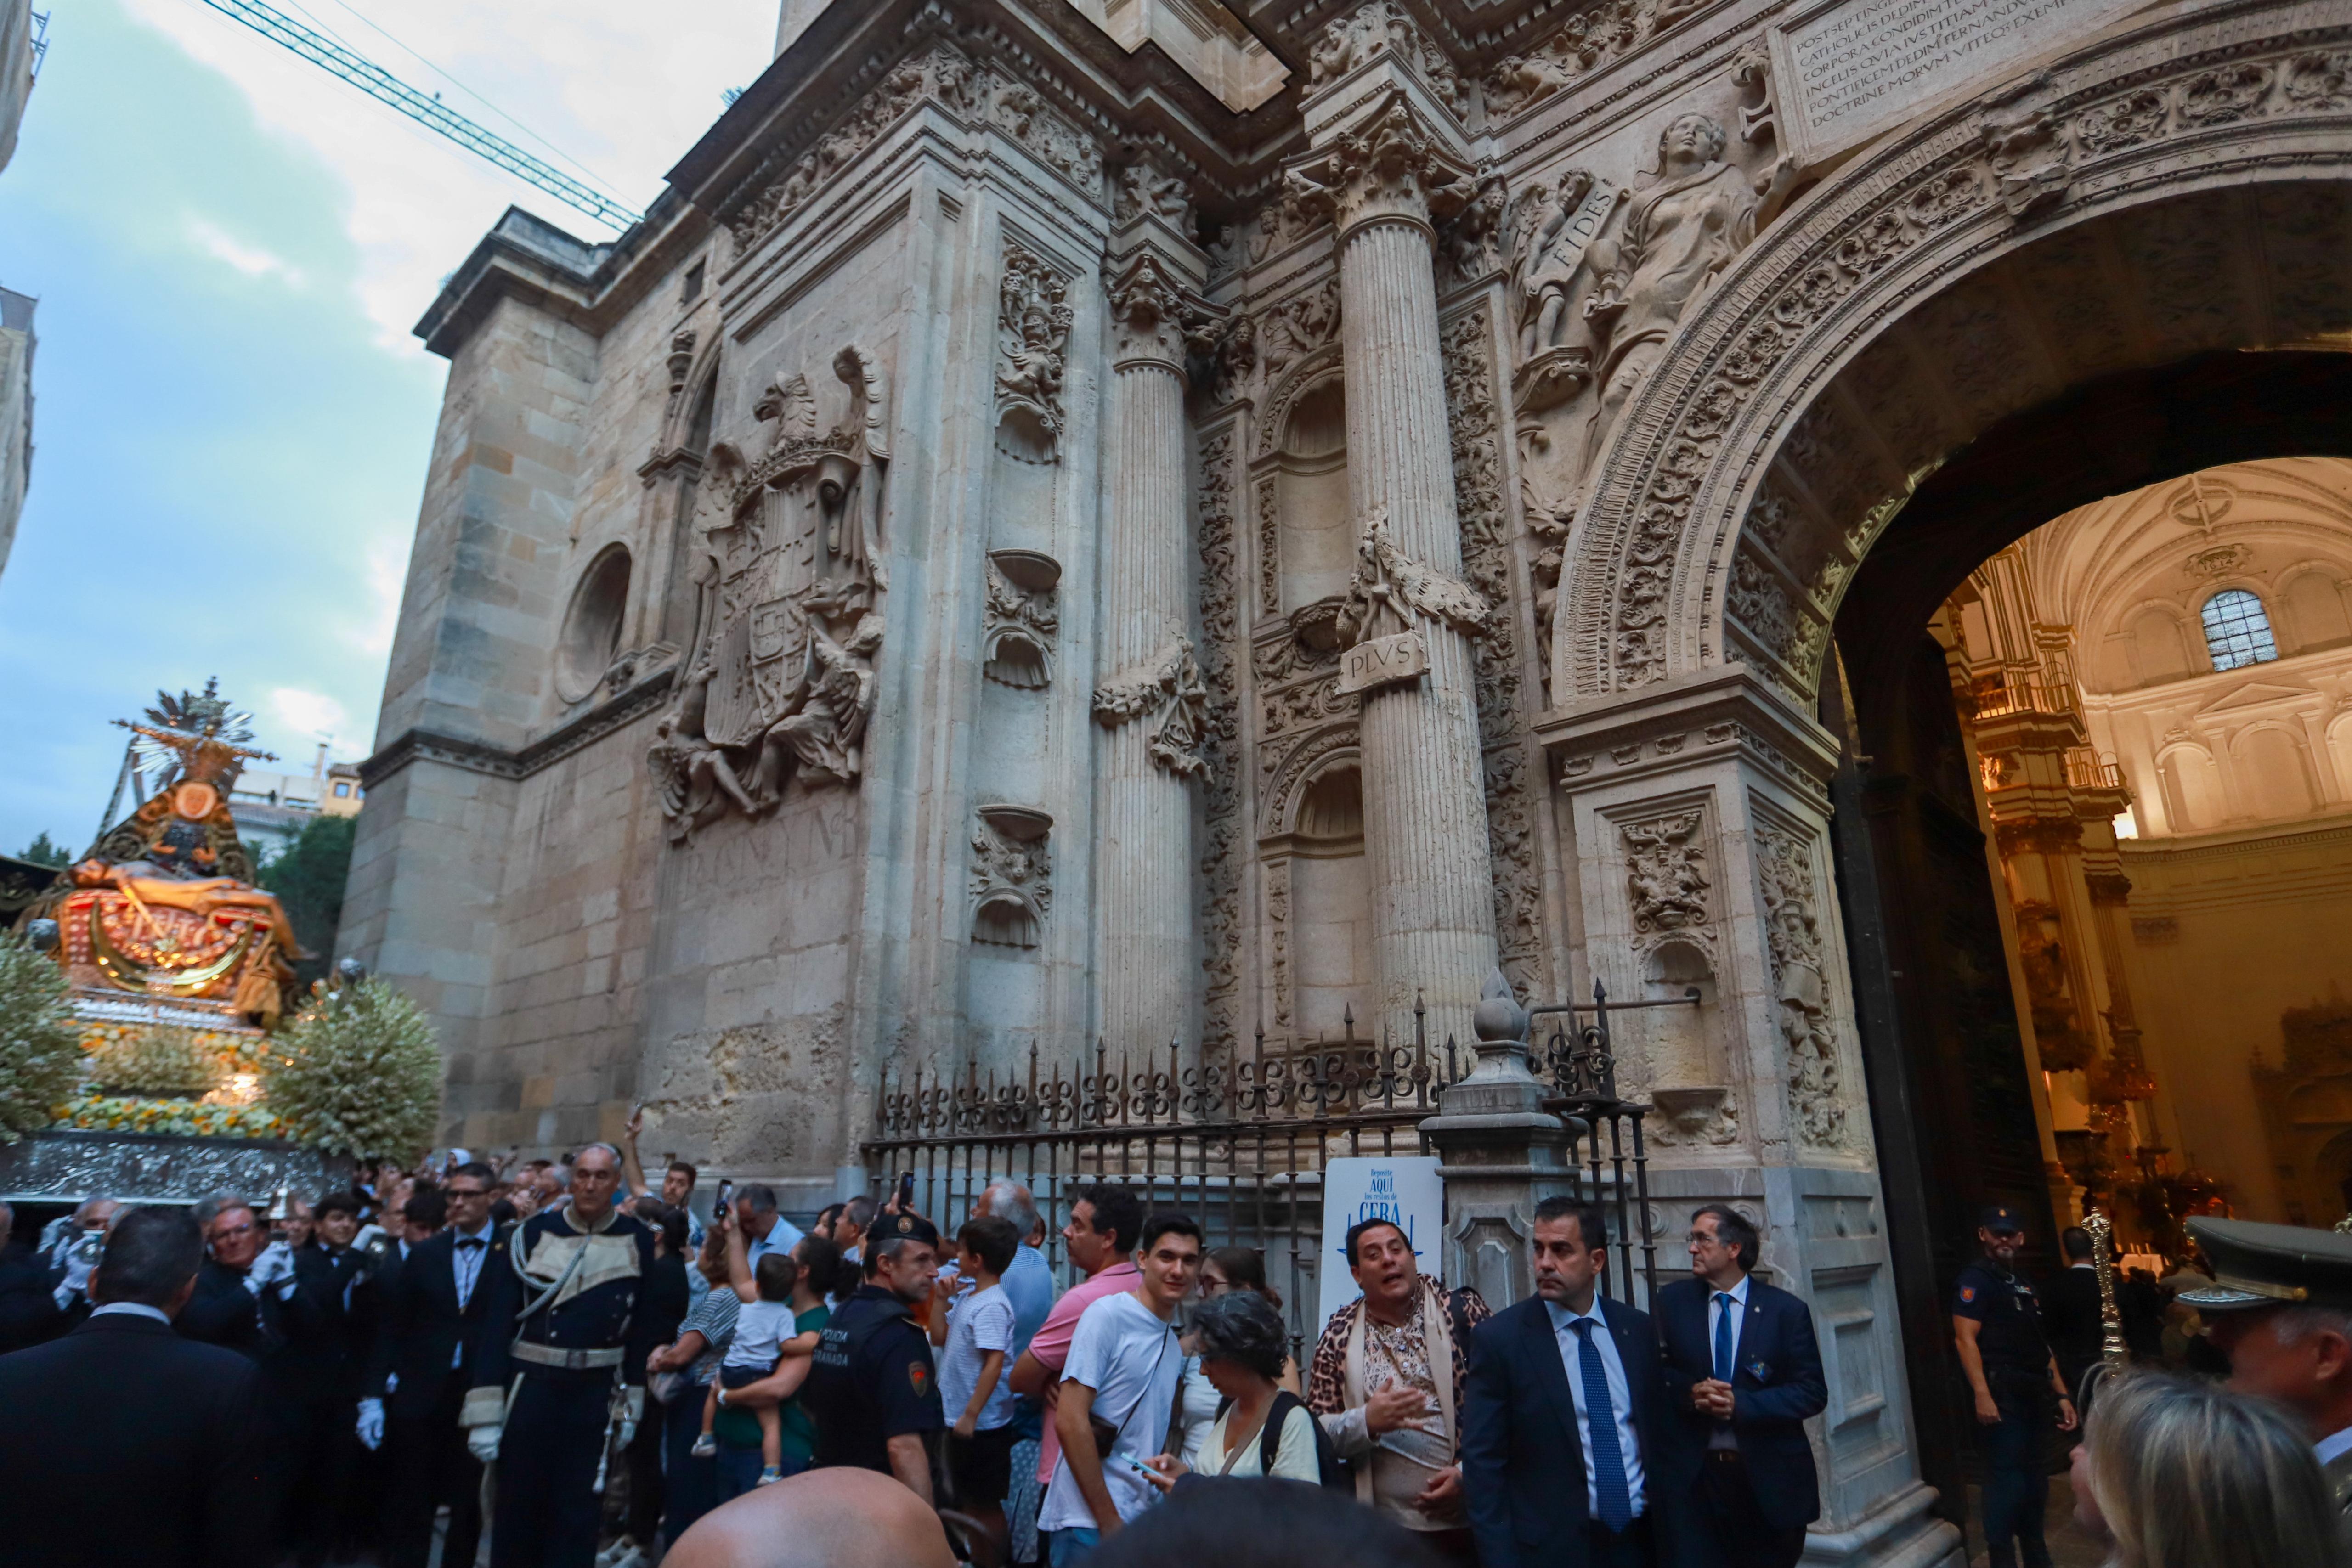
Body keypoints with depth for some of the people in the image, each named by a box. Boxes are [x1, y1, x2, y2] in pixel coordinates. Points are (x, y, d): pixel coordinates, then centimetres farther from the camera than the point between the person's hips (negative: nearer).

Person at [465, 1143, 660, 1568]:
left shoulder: (639, 1240, -4)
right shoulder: (533, 1233, -6)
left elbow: (643, 1325, 2)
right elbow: (499, 1321, -5)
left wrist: (631, 1402, 3)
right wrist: (486, 1411, -8)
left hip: (596, 1393, 0)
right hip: (531, 1386, 0)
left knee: (579, 1513, 8)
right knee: (518, 1506, 11)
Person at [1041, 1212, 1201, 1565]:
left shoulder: (1175, 1344, 9)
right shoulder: (1107, 1314, -13)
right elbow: (1070, 1421, -18)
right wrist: (1109, 1520, -15)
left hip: (1141, 1520, 7)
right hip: (1090, 1522, -7)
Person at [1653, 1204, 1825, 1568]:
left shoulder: (1786, 1310, -5)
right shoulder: (1672, 1301, 0)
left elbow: (1813, 1392, -6)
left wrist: (1742, 1404, -19)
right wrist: (1688, 1393, -15)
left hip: (1769, 1479, 0)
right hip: (1692, 1475, 0)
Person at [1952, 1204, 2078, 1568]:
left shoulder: (2023, 1284, 17)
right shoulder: (1976, 1279, -9)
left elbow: (2040, 1347, 22)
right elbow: (1965, 1339, -18)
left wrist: (2061, 1394, 14)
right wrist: (1982, 1395, -25)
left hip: (2032, 1395, 9)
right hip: (2002, 1394, -9)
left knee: (2034, 1480, 17)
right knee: (2007, 1478, -8)